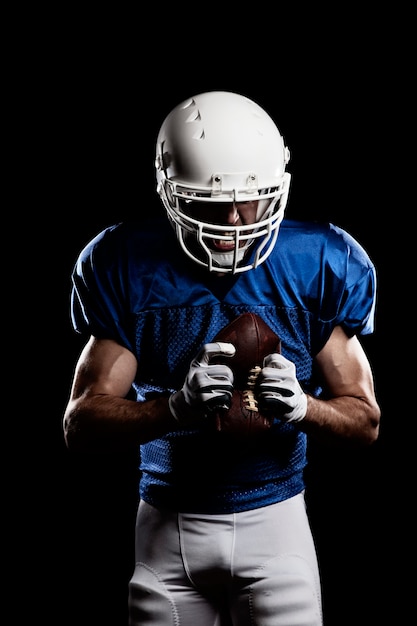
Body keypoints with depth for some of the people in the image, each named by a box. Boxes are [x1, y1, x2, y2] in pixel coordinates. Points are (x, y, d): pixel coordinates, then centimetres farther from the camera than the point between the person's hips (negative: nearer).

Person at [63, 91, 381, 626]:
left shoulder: (316, 265, -7)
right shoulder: (128, 266, -9)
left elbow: (365, 421, -2)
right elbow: (80, 425, -12)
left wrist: (301, 405, -24)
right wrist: (177, 407, -30)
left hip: (274, 520, 0)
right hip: (168, 525, 1)